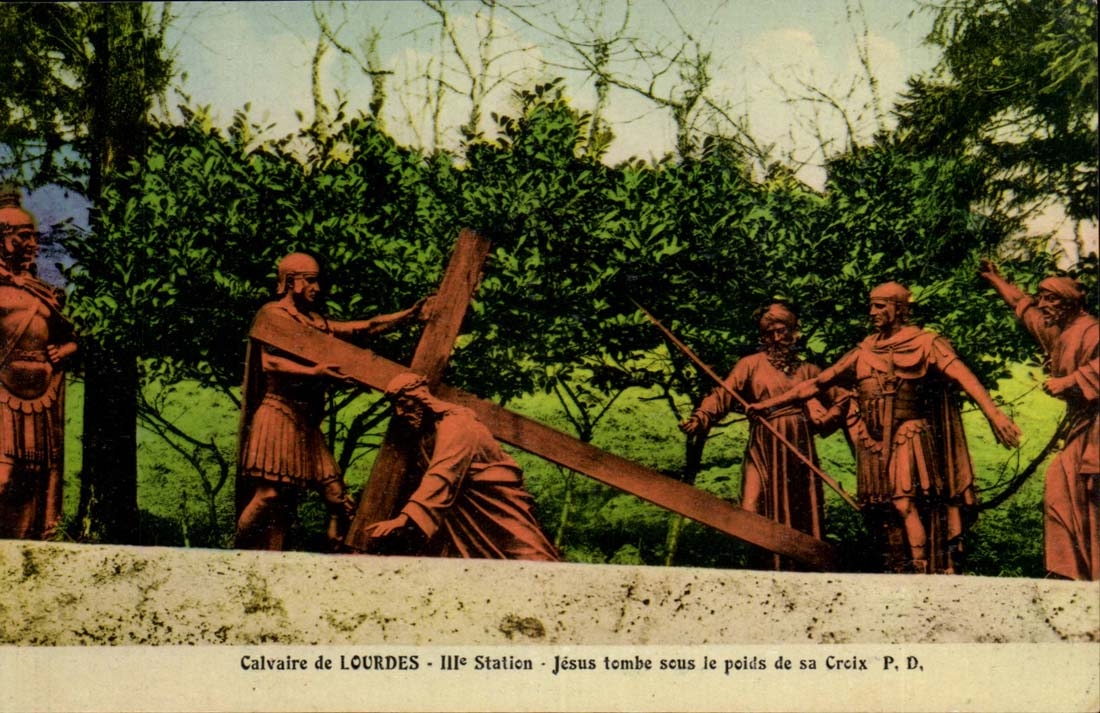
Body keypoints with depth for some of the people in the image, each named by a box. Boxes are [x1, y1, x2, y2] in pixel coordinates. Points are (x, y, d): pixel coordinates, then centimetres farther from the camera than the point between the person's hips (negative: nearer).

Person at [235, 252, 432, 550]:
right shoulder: (274, 314, -1)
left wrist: (410, 314, 15)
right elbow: (269, 362, -16)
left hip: (307, 423, 8)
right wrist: (313, 371, -30)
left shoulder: (315, 322, 21)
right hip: (279, 416, -8)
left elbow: (366, 328, 20)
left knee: (337, 497, 1)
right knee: (268, 494, -12)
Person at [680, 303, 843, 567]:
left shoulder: (807, 370, 16)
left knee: (804, 512, 1)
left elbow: (842, 397, 23)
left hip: (799, 447, 2)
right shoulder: (751, 365, 6)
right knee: (756, 515, -11)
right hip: (764, 448, -2)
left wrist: (825, 419, 5)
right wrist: (701, 417, -26)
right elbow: (723, 393, -8)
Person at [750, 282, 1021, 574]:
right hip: (874, 444, 5)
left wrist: (993, 413, -30)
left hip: (909, 437, -5)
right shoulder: (865, 350, 16)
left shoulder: (925, 343, 1)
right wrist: (769, 404, 16)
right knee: (884, 513, 4)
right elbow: (817, 382, 19)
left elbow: (963, 375, -14)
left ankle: (923, 572, -17)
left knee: (904, 504, -18)